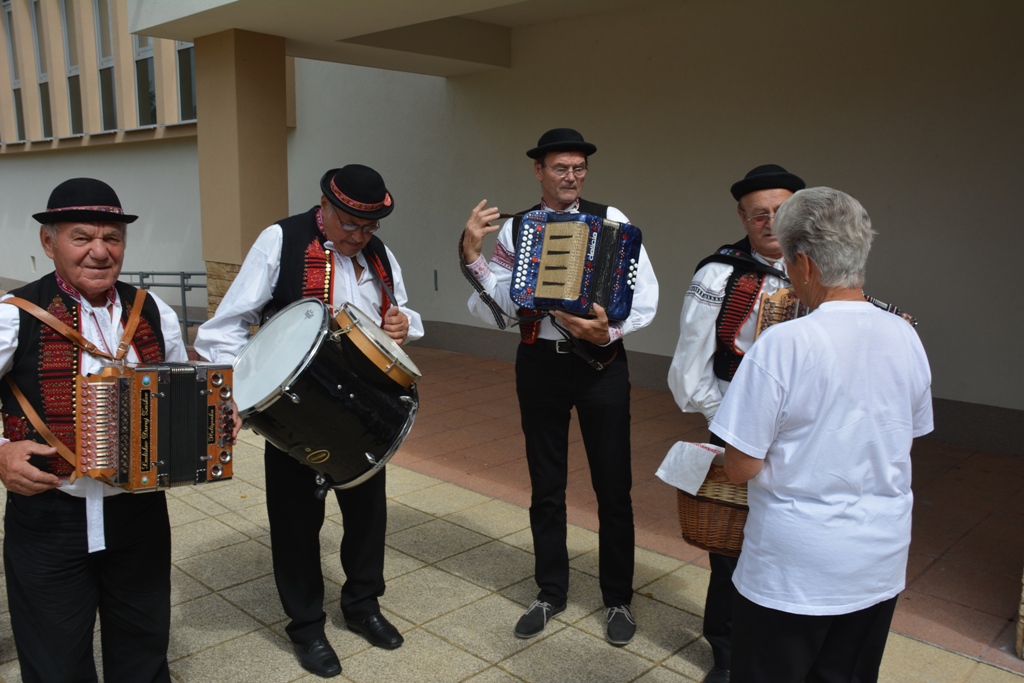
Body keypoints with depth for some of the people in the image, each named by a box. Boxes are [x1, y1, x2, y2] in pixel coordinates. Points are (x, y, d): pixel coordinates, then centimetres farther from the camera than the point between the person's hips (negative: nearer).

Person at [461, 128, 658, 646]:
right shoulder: (514, 229, -1)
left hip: (601, 364, -1)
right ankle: (550, 593, 37)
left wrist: (608, 330, -27)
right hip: (539, 365, 2)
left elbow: (645, 297, -10)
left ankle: (618, 599, 32)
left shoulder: (612, 220, -7)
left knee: (613, 487, 10)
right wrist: (472, 257, -18)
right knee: (545, 486, 16)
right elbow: (492, 309, -5)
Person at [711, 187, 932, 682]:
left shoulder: (784, 343, -22)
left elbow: (740, 468, -18)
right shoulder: (906, 337, -3)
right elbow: (910, 437, 12)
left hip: (794, 571, -6)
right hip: (881, 566, 6)